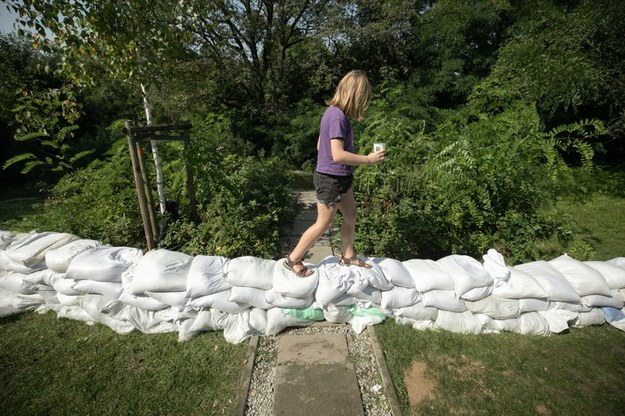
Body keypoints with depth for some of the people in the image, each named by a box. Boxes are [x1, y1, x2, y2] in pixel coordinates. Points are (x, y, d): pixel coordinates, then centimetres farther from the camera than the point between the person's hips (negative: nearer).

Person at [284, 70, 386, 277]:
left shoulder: (333, 111, 7)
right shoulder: (338, 116, -22)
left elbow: (320, 146, 13)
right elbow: (338, 155, -30)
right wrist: (368, 159, -20)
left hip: (339, 177, 9)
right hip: (331, 179, -9)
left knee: (351, 217, 19)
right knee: (323, 224, 5)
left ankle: (348, 256, 36)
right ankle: (293, 260, 21)